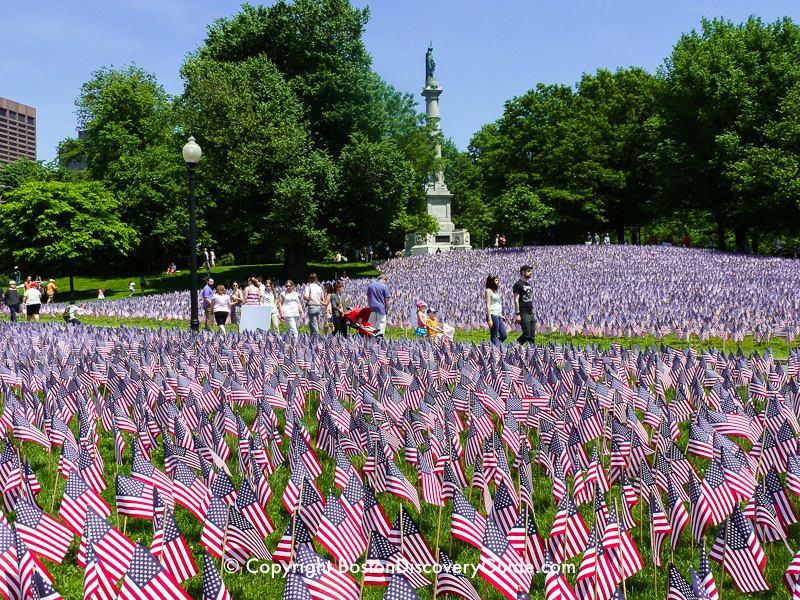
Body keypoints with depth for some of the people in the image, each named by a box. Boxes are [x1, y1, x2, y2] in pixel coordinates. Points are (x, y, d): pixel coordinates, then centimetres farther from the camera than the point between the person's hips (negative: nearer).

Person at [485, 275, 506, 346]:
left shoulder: (496, 291, 20)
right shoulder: (488, 290, -5)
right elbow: (488, 306, -12)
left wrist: (501, 315, 18)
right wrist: (489, 319, -18)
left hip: (499, 316, 9)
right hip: (492, 315, -9)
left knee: (504, 335, 5)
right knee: (495, 337, -6)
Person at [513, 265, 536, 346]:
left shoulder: (529, 285, 19)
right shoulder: (518, 284, -8)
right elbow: (516, 300, -13)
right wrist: (517, 314, -19)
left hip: (531, 314, 8)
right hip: (523, 314, -8)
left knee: (532, 336, 5)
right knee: (527, 335, -11)